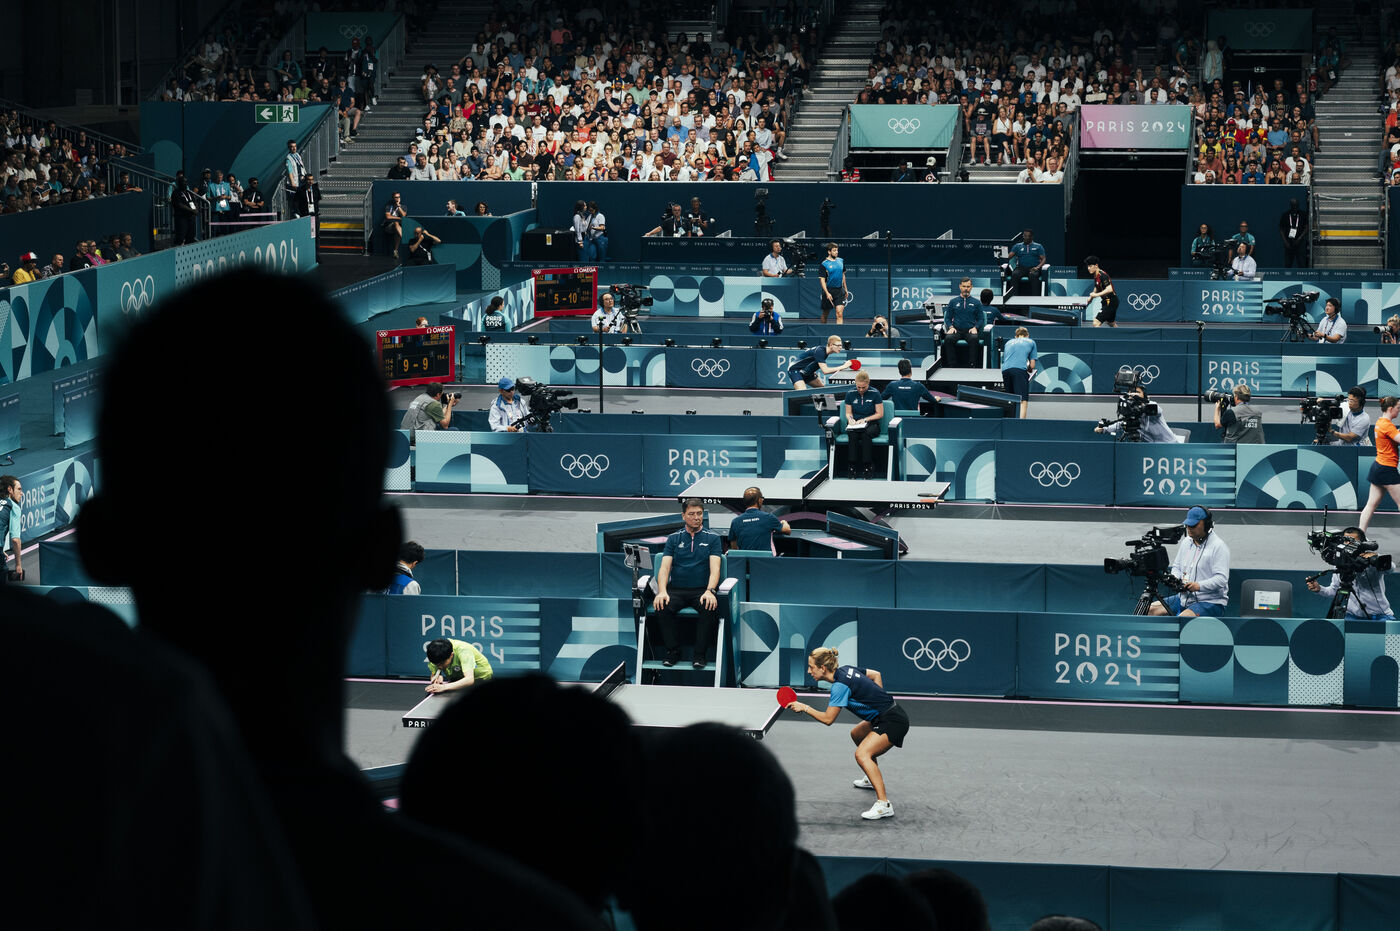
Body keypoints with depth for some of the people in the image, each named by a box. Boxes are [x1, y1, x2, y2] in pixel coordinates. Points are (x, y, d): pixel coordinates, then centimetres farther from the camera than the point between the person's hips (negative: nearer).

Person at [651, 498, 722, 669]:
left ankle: (699, 654, -22)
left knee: (711, 608, -34)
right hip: (676, 589, 1)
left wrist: (709, 591, -23)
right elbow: (664, 567, 2)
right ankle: (673, 651, -15)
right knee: (662, 607, -30)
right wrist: (662, 591, -17)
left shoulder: (712, 538, 10)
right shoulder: (674, 538, 13)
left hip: (702, 589, -1)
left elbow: (714, 568, -3)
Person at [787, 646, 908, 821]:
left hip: (894, 721, -11)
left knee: (862, 754, -26)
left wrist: (804, 708, -9)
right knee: (857, 735, 33)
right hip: (883, 717, 11)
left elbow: (827, 719, -20)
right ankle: (874, 778, 51)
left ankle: (884, 805, -32)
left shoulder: (840, 685, -21)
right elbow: (876, 674, 18)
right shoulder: (846, 670, 6)